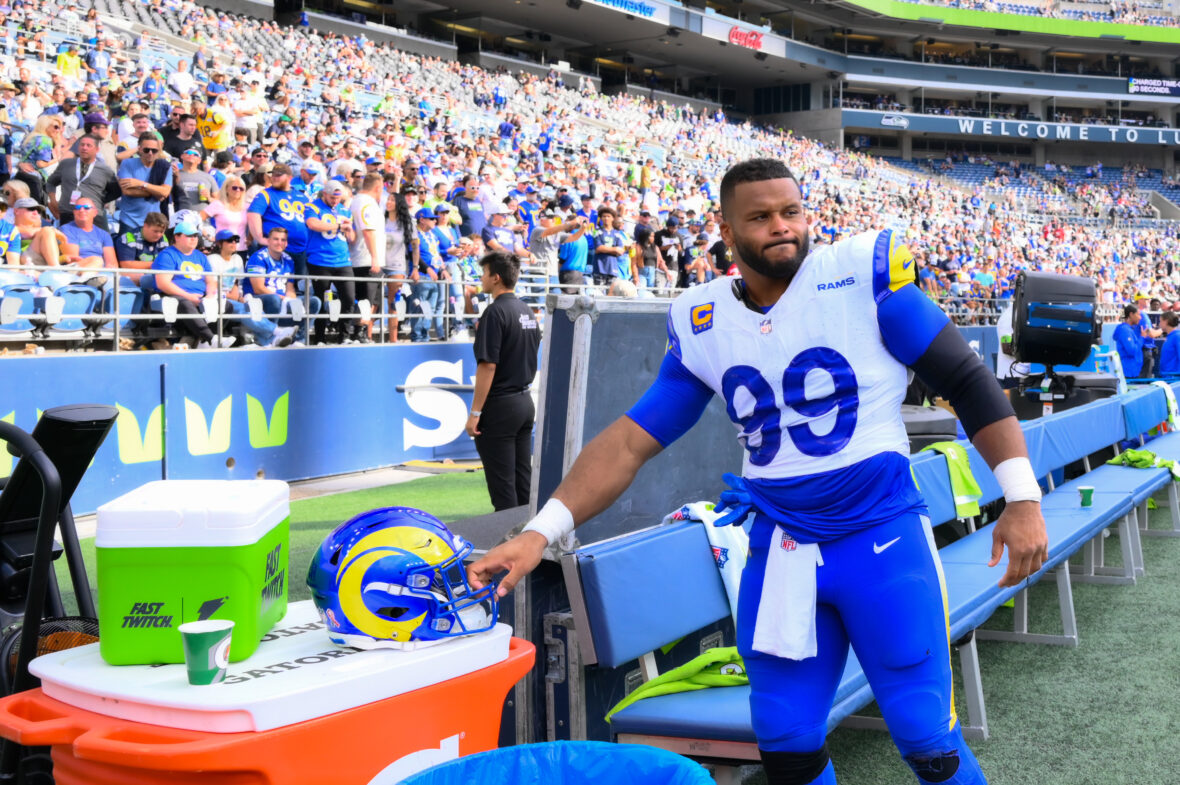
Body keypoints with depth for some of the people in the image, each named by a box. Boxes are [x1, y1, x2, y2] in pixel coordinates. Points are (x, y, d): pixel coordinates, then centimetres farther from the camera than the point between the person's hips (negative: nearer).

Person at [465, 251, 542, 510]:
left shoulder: (495, 312, -14)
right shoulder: (528, 312, 12)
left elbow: (488, 365, -19)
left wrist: (475, 413, -17)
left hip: (499, 406, -8)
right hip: (525, 401, 9)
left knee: (502, 483, -3)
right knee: (523, 478, 13)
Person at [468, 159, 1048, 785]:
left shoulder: (862, 274, -8)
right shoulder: (701, 323, 2)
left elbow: (967, 382, -3)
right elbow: (632, 439, 3)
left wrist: (1022, 498, -8)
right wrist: (541, 532, -6)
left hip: (882, 539, -3)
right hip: (780, 551, 3)